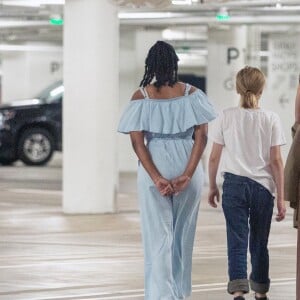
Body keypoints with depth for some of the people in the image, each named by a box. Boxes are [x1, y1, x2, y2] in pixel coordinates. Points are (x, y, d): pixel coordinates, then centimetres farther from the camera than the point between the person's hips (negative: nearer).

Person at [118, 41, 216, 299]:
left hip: (153, 171, -2)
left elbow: (137, 142, -10)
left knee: (158, 237, 0)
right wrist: (187, 175, -13)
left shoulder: (141, 97, -4)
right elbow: (201, 137, -9)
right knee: (183, 234, 17)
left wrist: (157, 179, -14)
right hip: (187, 168, 2)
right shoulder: (192, 94, -1)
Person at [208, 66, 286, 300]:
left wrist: (212, 186, 16)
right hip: (262, 186, 1)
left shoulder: (226, 117, -2)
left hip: (234, 184, -1)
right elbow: (276, 161, -4)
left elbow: (214, 158, 1)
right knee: (260, 243, 13)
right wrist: (281, 198, 1)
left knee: (237, 241, -1)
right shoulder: (271, 119, -3)